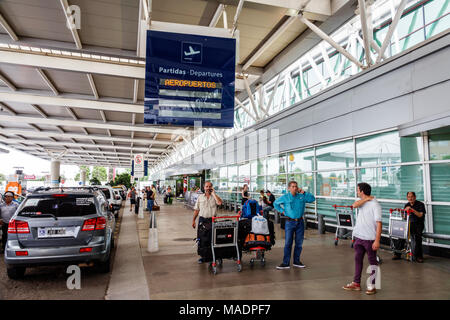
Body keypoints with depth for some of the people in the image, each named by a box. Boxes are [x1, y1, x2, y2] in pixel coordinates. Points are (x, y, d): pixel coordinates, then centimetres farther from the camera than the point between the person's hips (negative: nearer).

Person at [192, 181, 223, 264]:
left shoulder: (215, 196, 4)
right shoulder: (200, 197, 8)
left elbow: (219, 202, -19)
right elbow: (196, 210, 10)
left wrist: (213, 193, -12)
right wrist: (193, 220, 6)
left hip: (212, 220, -1)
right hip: (202, 219, 2)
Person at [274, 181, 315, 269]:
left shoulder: (302, 196, 5)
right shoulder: (285, 197, 0)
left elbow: (312, 199, 1)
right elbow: (275, 203, 10)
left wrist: (304, 192, -4)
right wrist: (282, 211, 1)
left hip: (300, 222, 3)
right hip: (290, 222, -3)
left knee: (299, 243, 9)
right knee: (288, 243, -3)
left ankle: (296, 261, 22)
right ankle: (286, 263, 2)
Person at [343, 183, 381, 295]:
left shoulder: (375, 204, -14)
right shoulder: (362, 202, 9)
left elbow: (378, 223, -18)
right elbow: (354, 205, -12)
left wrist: (377, 240, -23)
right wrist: (366, 199, -14)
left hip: (369, 238, -7)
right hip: (359, 236, 8)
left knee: (372, 261, 7)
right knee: (358, 259, 13)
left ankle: (372, 286, 17)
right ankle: (356, 283, 23)